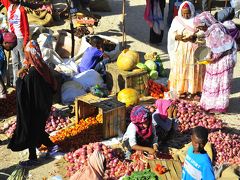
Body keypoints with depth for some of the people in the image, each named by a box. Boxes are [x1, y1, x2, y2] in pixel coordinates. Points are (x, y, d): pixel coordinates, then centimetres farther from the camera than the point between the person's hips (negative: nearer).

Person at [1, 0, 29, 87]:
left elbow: (26, 27, -16)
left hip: (20, 39, -7)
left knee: (24, 62, 0)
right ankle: (15, 83, 25)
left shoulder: (21, 10, -17)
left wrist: (25, 42, -17)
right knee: (15, 62, 15)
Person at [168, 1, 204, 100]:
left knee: (193, 70, 3)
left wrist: (195, 37, -22)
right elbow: (171, 34, 1)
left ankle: (194, 90, 12)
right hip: (180, 50, 1)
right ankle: (181, 90, 14)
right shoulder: (177, 20, 1)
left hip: (194, 50, -1)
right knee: (180, 70, 4)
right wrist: (177, 37, -20)